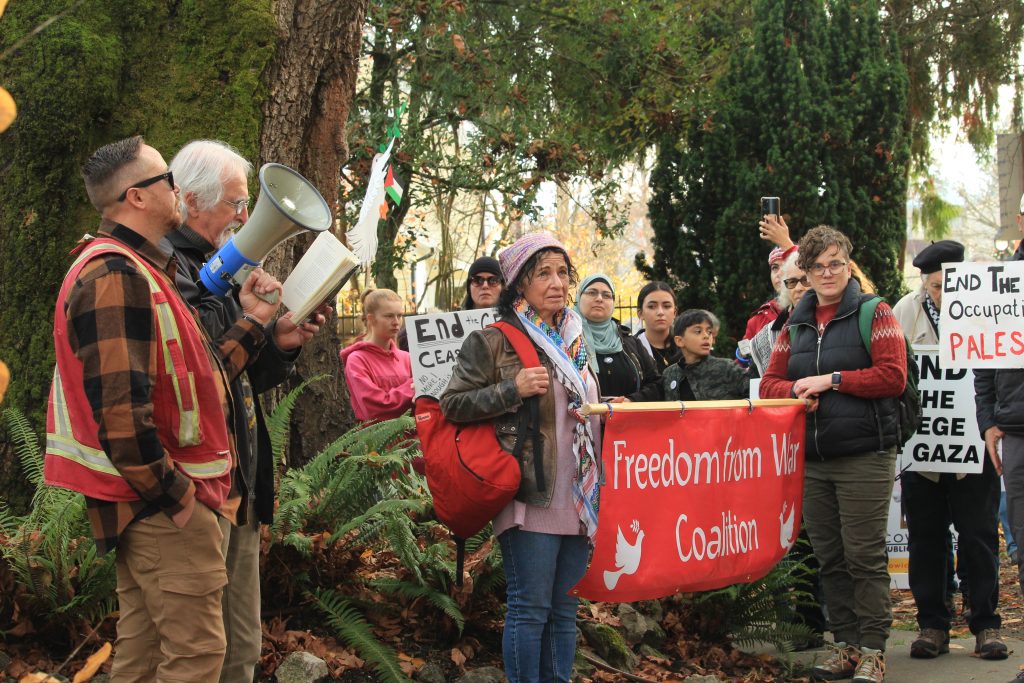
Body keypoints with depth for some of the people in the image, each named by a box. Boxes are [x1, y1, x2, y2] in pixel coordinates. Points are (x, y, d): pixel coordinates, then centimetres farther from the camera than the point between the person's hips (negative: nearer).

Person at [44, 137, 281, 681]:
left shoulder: (134, 270, 17)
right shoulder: (118, 277, -18)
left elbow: (192, 381, 12)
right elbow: (120, 412, -26)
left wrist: (252, 320, 14)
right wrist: (177, 497, -19)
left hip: (150, 502, 11)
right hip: (165, 509, -11)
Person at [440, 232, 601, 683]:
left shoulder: (575, 343, 18)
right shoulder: (493, 342, -3)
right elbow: (452, 404, -7)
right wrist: (513, 389, -16)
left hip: (577, 499, 6)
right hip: (529, 496, -6)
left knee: (564, 609, 11)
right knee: (530, 608, -4)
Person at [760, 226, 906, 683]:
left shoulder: (874, 313, -1)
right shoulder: (795, 324, 14)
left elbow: (893, 376, -11)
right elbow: (770, 383, 15)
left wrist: (831, 380, -13)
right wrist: (796, 391, -7)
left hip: (864, 455, -5)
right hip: (812, 459, 6)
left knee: (864, 555, -4)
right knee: (829, 558, 9)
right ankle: (846, 646, 19)